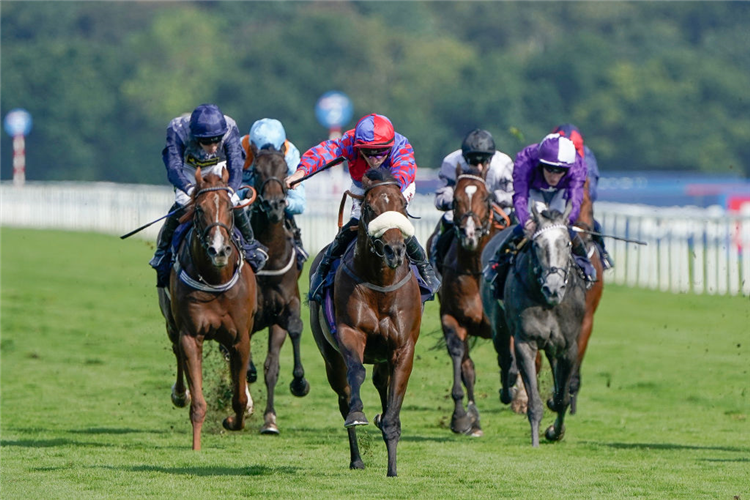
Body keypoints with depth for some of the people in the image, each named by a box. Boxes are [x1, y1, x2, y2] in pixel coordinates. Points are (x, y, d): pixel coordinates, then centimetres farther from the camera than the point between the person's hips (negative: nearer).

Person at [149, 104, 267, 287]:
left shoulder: (229, 129, -35)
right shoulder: (178, 129, -39)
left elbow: (236, 167, -38)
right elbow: (174, 169, -44)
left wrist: (230, 190, -58)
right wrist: (190, 189, -64)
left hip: (217, 169, 1)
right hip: (188, 170, -1)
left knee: (234, 205, -14)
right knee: (181, 205, -22)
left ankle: (250, 244, 12)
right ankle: (162, 251, -1)